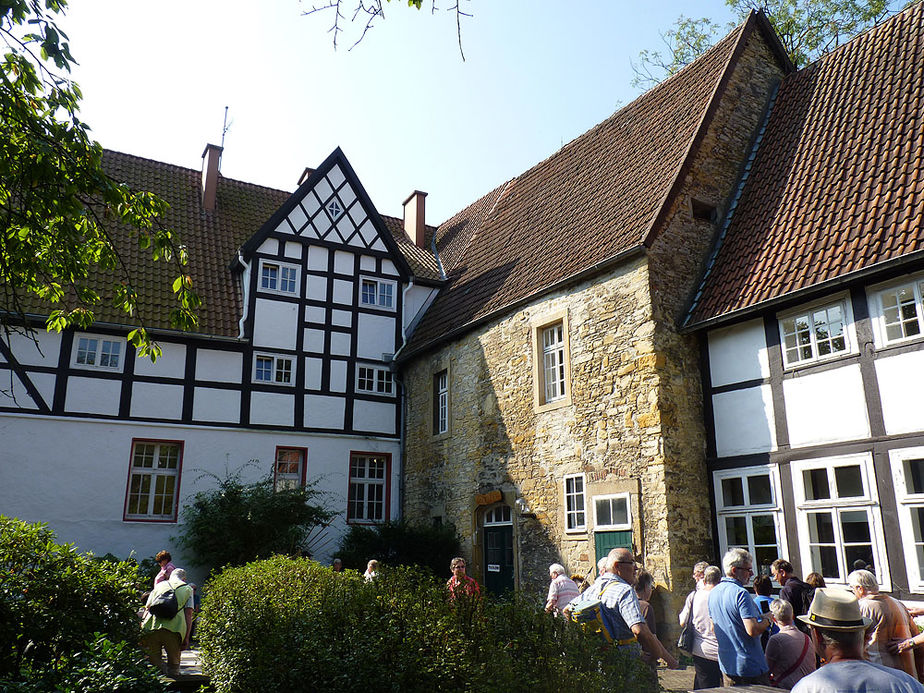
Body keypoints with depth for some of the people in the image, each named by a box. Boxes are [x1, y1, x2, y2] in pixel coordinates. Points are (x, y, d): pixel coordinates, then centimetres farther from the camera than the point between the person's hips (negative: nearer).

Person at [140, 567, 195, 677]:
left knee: (154, 662, 17)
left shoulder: (159, 585, 27)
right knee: (174, 665, 13)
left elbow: (147, 607, 20)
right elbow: (188, 614, 10)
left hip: (151, 628, 2)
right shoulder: (187, 589, 20)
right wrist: (186, 638, 7)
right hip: (174, 630, -2)